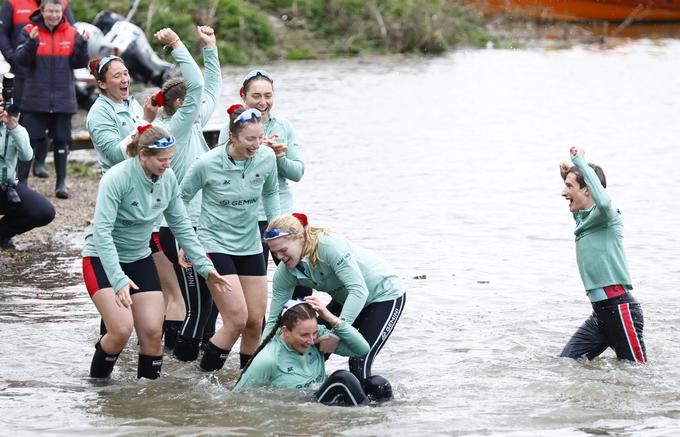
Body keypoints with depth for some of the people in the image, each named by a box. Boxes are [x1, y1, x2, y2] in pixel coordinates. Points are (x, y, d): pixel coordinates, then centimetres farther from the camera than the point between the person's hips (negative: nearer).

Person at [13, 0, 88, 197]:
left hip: (63, 99, 2)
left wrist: (82, 44, -16)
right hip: (36, 99, -2)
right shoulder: (29, 31, -1)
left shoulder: (71, 33, 4)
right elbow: (20, 59, -9)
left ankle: (61, 183, 14)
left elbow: (79, 63, 0)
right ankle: (21, 181, 7)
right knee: (31, 140, -1)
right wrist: (32, 43, -25)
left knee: (61, 141, 7)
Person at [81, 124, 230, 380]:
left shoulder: (168, 179, -6)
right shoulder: (117, 178, -25)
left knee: (153, 332, -4)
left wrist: (205, 267, 2)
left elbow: (181, 226, 6)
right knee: (122, 329, -20)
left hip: (139, 259, 6)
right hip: (102, 260, -6)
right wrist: (119, 280, -37)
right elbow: (102, 231, -29)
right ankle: (96, 382, 3)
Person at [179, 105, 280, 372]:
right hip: (215, 245, -5)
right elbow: (181, 199, 0)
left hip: (250, 246, 5)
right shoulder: (207, 164, -17)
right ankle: (205, 374, -1)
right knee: (237, 319, -16)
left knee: (256, 322, 5)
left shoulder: (267, 157, -6)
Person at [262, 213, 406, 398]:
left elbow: (359, 291, -38)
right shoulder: (284, 274, -13)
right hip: (346, 299, 7)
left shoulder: (329, 246, -34)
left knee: (359, 364, -20)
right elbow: (274, 320, -7)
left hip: (386, 295, -7)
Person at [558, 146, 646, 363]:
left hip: (620, 308, -9)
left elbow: (603, 201, -35)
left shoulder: (606, 215, -9)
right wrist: (569, 175, 24)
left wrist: (580, 161, -25)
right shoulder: (582, 217, 16)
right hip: (600, 312, 9)